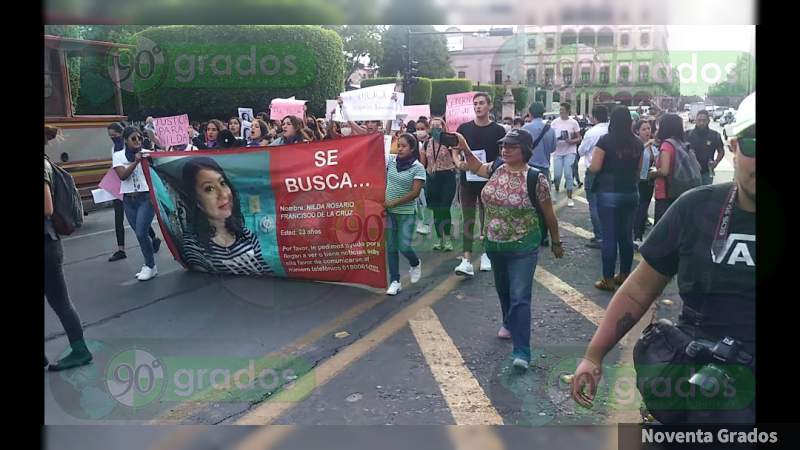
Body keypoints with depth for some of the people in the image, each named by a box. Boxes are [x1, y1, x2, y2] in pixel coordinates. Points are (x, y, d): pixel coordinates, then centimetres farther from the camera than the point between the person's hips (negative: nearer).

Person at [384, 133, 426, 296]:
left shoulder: (418, 168, -7)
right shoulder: (391, 160, 3)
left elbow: (415, 193, -12)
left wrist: (393, 203, -14)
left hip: (406, 213, -3)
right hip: (389, 211, 3)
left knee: (404, 247, -7)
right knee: (391, 247, 5)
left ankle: (415, 264, 28)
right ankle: (395, 281, 15)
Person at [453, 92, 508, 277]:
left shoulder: (498, 130, 0)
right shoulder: (464, 128, 5)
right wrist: (459, 163, -12)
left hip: (488, 181, -1)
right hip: (467, 180, 1)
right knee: (468, 220, -2)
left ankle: (485, 255, 26)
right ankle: (467, 259, -5)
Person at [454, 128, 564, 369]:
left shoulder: (536, 178, -16)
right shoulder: (496, 167, -1)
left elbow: (549, 213, -5)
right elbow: (477, 168, 23)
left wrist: (556, 243, 4)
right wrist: (465, 149, 7)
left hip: (523, 247, -6)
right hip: (493, 245, 6)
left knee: (520, 297, -10)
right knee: (502, 289, 24)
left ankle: (521, 352, -8)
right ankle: (509, 323, 50)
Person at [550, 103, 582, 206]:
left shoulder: (573, 122, -1)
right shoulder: (554, 122, 3)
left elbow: (578, 138, 2)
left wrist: (571, 141, -17)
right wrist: (554, 140, -16)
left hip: (570, 152, -2)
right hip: (557, 152, 2)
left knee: (568, 174, -7)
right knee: (557, 175, 1)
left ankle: (569, 198, 1)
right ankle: (556, 191, 30)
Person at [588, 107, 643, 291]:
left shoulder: (605, 141, -10)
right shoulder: (637, 143, 4)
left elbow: (594, 167, -12)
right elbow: (639, 168, 13)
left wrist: (589, 166, 9)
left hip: (609, 192, -5)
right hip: (631, 192, 5)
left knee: (609, 236, -1)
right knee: (626, 235, 13)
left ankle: (608, 279, 3)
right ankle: (624, 275, 23)